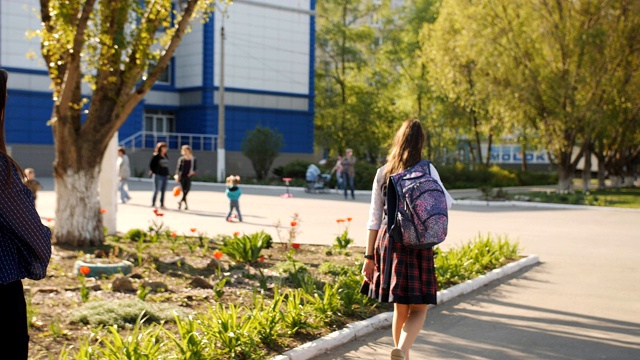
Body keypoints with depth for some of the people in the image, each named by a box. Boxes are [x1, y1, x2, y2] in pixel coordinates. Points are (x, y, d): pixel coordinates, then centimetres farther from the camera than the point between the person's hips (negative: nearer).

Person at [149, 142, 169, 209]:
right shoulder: (156, 156, -8)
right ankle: (153, 204, 4)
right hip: (158, 176, -7)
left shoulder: (166, 157, 12)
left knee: (163, 191, 8)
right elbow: (151, 165, -8)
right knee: (156, 190, -4)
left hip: (165, 176, 7)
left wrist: (167, 174, 11)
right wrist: (154, 172, -7)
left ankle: (162, 204, 13)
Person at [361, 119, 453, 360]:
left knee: (400, 309, 16)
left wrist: (370, 255, 8)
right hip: (417, 244, -4)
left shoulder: (383, 173, 5)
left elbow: (375, 218, 5)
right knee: (418, 309, 3)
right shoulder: (426, 170, -5)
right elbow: (445, 204, 3)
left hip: (388, 243, 4)